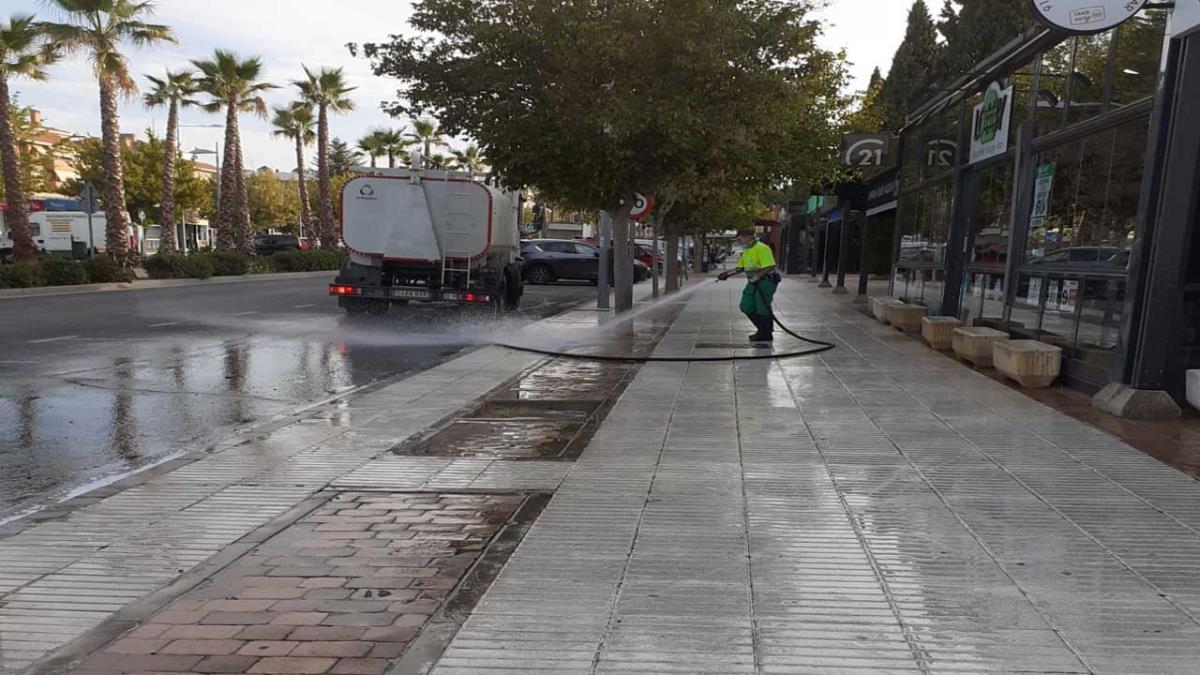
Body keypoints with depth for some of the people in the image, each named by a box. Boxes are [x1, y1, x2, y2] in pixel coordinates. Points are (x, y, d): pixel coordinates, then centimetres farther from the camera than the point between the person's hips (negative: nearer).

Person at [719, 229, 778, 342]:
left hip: (765, 281, -10)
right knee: (746, 306, 9)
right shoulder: (746, 251, 15)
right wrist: (728, 274, 8)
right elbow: (740, 268, 21)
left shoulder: (761, 248, -17)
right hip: (753, 283, 10)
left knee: (763, 309, -4)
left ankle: (767, 334, 10)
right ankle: (762, 330, 21)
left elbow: (770, 266, -23)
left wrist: (757, 277, -25)